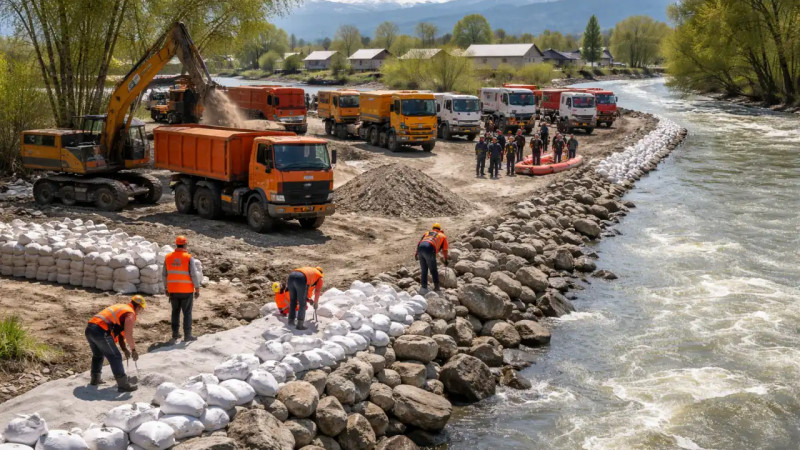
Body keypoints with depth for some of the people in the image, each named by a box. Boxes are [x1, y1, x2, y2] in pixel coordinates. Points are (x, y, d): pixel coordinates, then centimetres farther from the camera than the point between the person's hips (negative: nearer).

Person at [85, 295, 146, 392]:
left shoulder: (121, 307, 26)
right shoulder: (130, 314, -2)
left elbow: (120, 332, 29)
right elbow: (128, 335, -13)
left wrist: (124, 349, 28)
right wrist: (133, 350, 0)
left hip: (89, 328, 9)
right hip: (101, 331, -9)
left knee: (97, 354, 29)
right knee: (115, 357, -2)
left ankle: (95, 379, 43)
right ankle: (123, 385, 1)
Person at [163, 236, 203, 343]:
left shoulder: (168, 257, 0)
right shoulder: (189, 258, -12)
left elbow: (165, 275, 6)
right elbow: (194, 274, -13)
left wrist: (166, 288, 16)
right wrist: (197, 289, -6)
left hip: (173, 290, 4)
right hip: (186, 290, -4)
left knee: (175, 311, 16)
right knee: (187, 313, 4)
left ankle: (175, 334, 19)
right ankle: (187, 335, 5)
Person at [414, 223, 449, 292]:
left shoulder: (427, 233, 34)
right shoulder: (443, 236, 27)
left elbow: (419, 243, 20)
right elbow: (444, 250, 23)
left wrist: (416, 253, 17)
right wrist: (446, 260, 34)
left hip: (420, 248, 4)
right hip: (430, 249, -3)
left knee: (423, 270, 16)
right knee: (433, 270, 10)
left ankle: (424, 287, 15)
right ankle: (436, 287, 11)